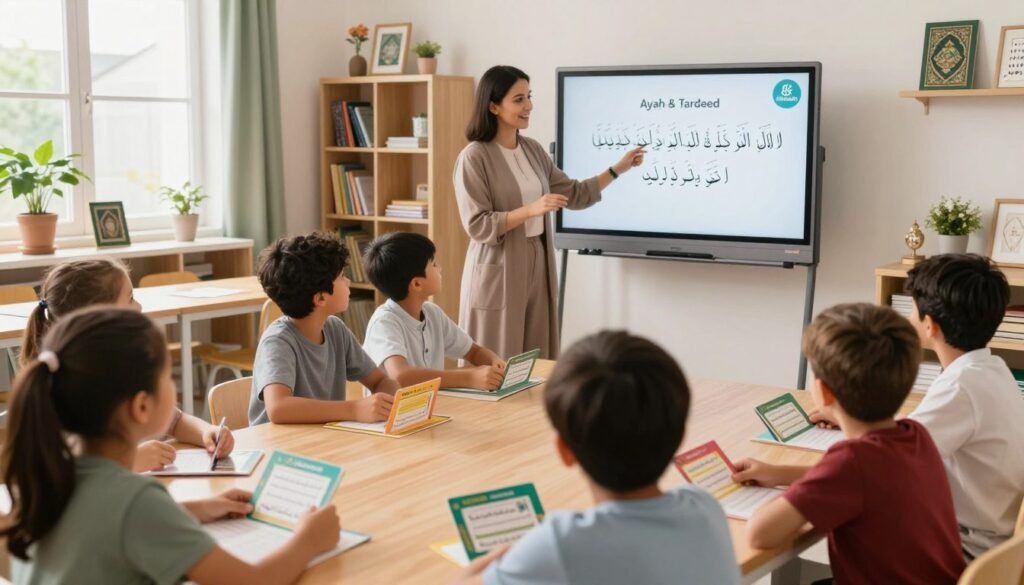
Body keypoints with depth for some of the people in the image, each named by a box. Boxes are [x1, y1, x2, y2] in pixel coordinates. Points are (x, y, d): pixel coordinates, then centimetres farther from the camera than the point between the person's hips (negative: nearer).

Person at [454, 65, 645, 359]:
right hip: (499, 272, -6)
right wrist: (531, 210, -24)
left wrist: (617, 169, 8)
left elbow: (573, 194, 15)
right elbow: (477, 226, -17)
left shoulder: (533, 150, 9)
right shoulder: (474, 157, -12)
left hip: (537, 266, 7)